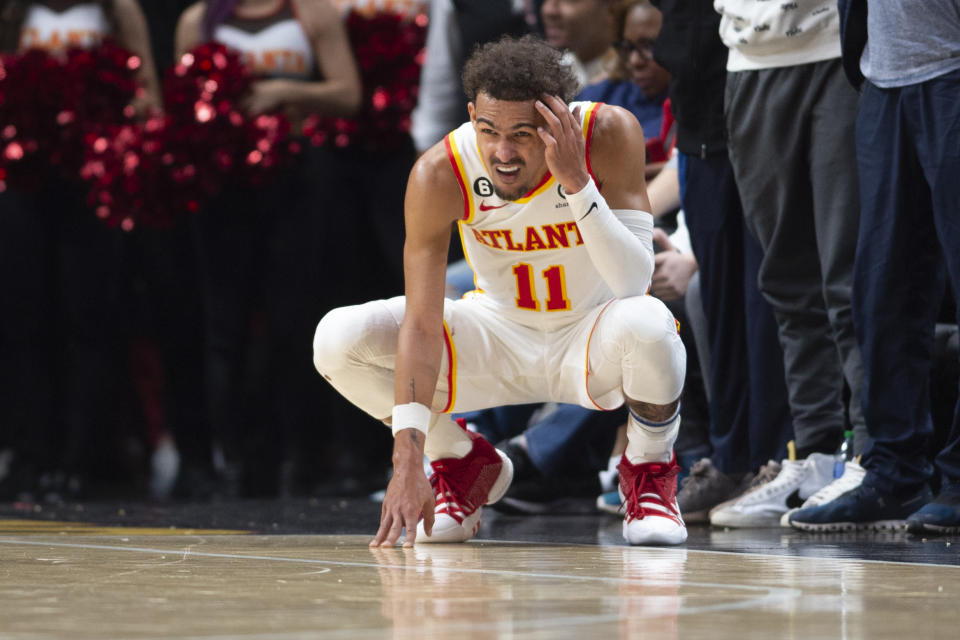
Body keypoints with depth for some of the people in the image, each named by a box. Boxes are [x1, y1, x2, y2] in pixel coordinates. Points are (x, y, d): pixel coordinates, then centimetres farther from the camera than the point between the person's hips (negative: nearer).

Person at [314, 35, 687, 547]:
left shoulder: (609, 134, -25)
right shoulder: (439, 174, -24)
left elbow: (634, 282, -30)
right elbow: (422, 323, -26)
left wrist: (576, 181, -41)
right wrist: (408, 462, -33)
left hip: (591, 338, -2)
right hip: (500, 331, 2)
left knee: (648, 323, -39)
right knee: (337, 341, -19)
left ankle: (649, 474, -5)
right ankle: (464, 464, 8)